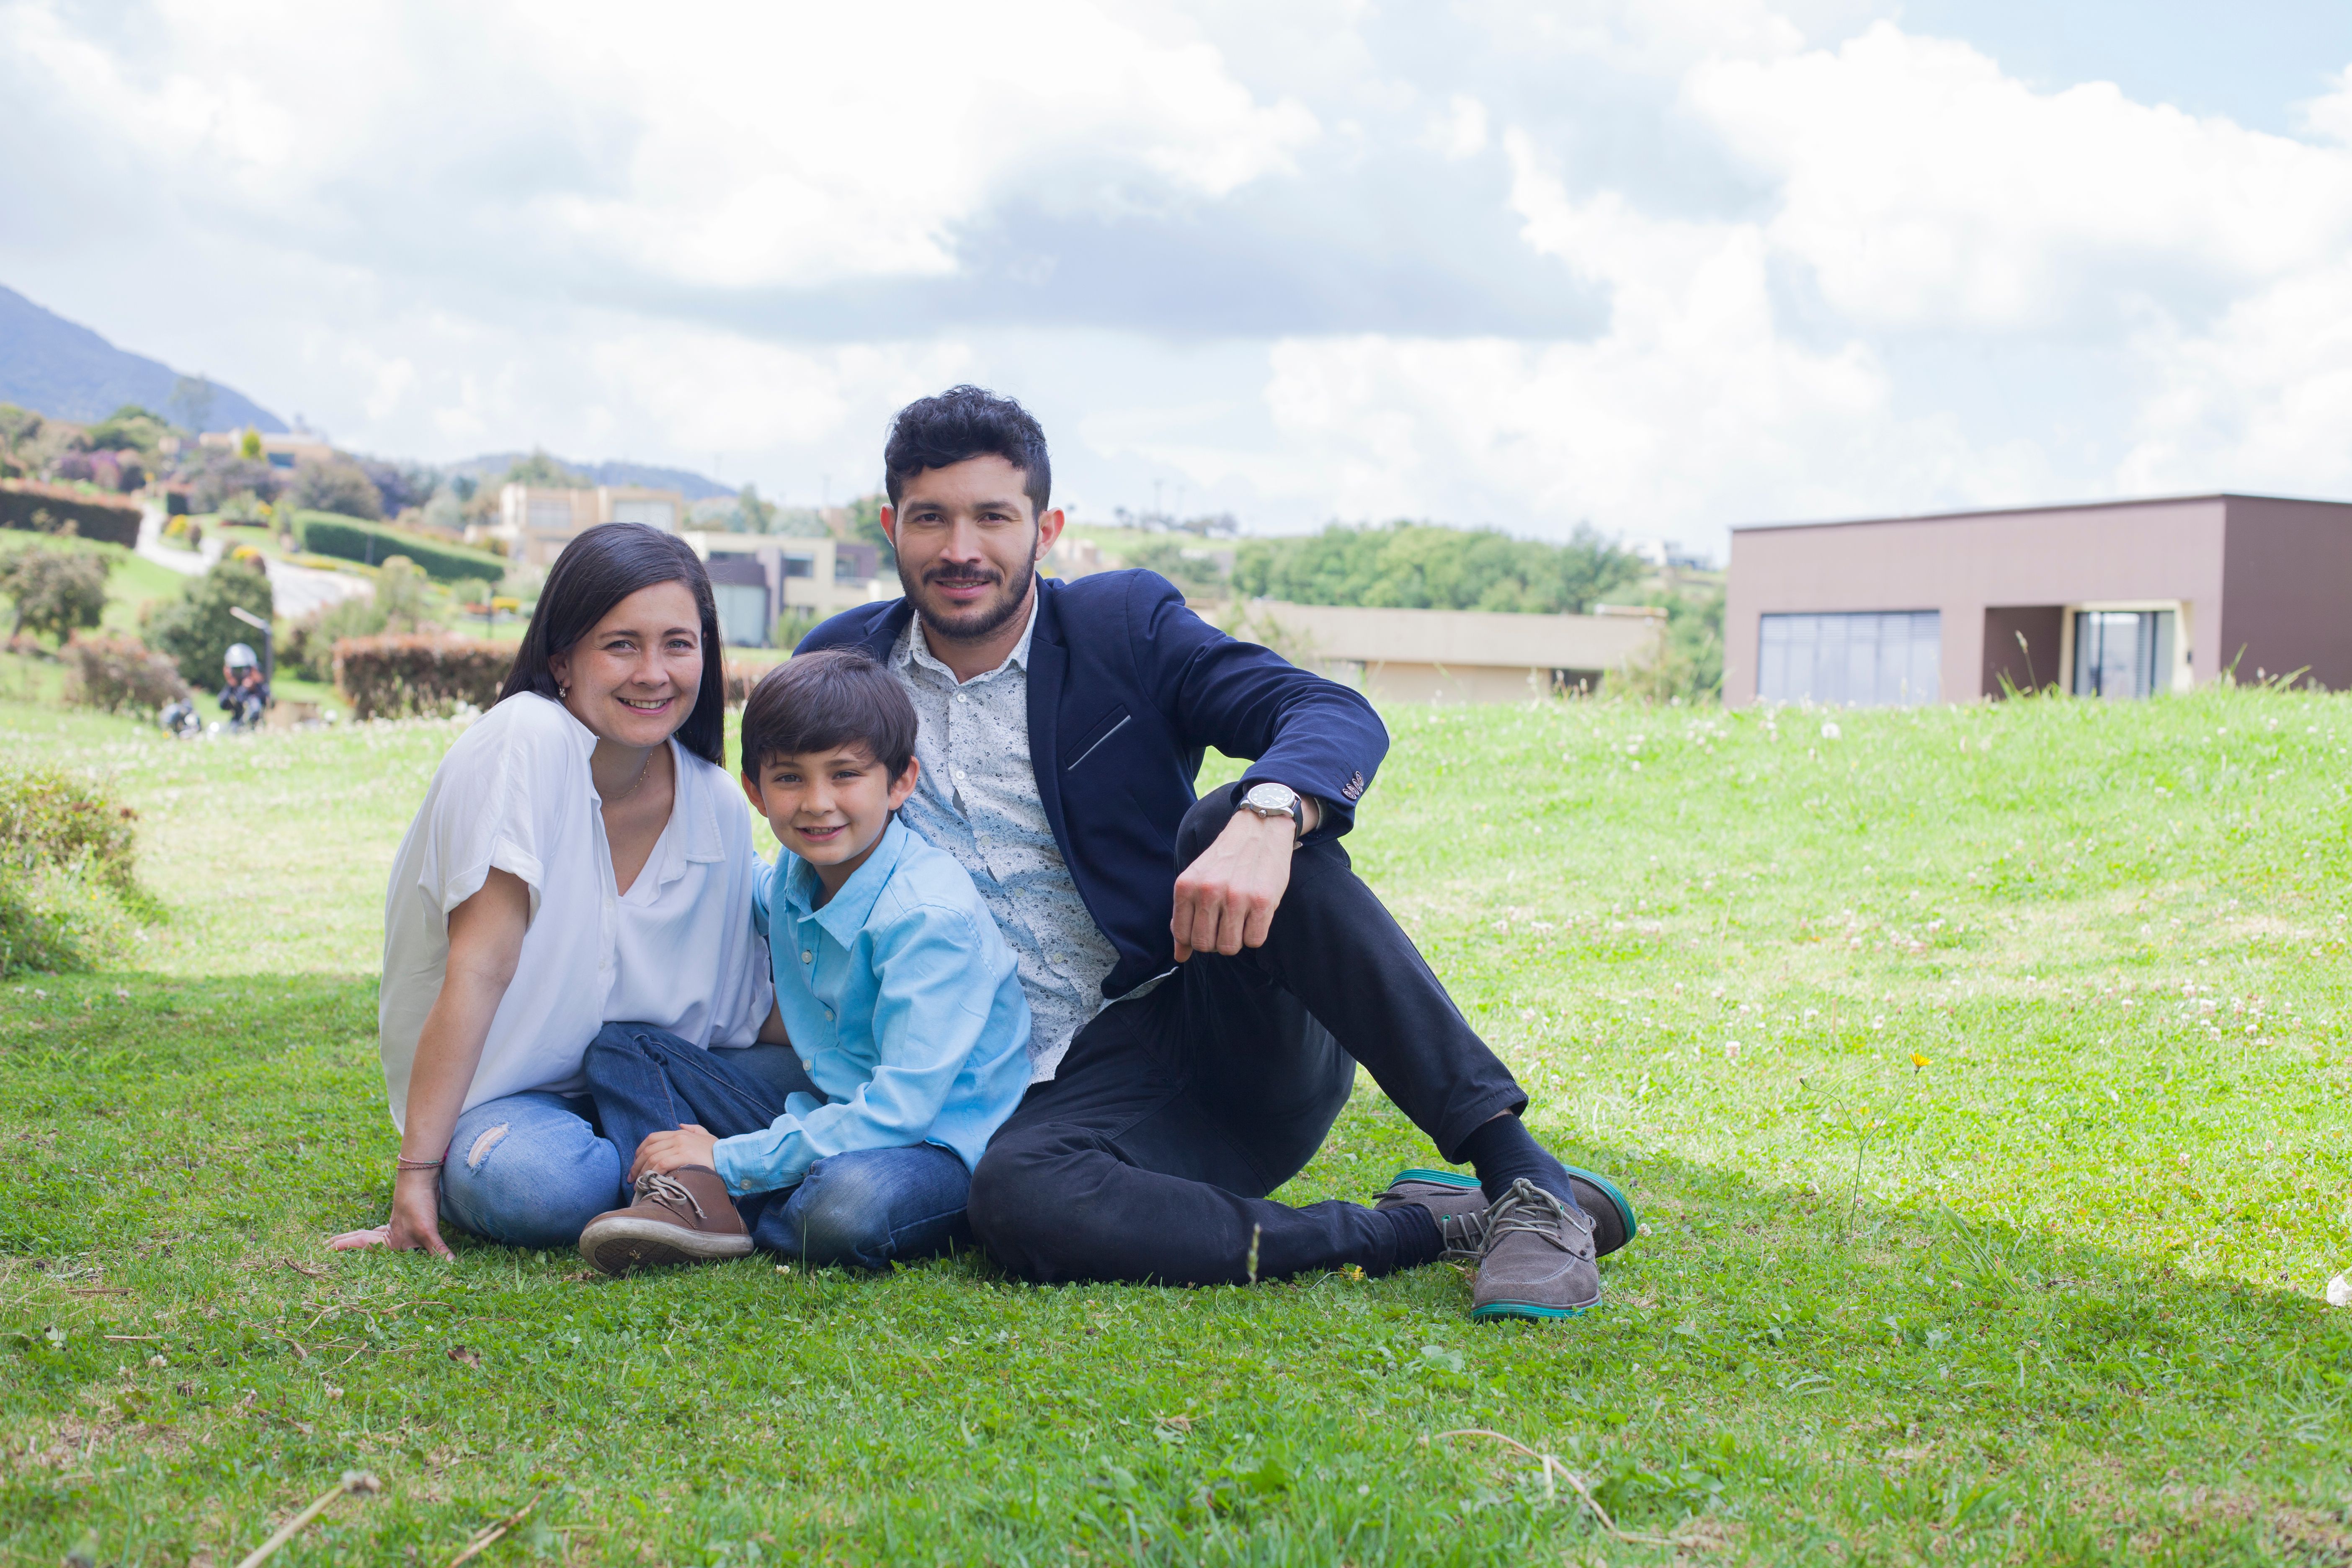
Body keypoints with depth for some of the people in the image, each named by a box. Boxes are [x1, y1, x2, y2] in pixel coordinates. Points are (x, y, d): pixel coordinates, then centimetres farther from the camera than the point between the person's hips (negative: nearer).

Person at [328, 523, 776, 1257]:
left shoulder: (716, 804, -3)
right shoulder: (527, 742, -20)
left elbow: (737, 1017, 3)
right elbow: (480, 968, -24)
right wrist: (416, 1172, -25)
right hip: (501, 1094, -4)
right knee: (548, 1188, -36)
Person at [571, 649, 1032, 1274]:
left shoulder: (932, 916, -21)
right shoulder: (796, 876, 4)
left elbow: (902, 1110, -27)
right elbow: (760, 912, 34)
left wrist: (731, 1160, -22)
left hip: (939, 1147, -8)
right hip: (831, 1119, 8)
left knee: (850, 1205, -43)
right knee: (620, 1046, 3)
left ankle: (715, 1182, -13)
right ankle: (692, 1199, -23)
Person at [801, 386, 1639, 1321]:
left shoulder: (1122, 624, 2)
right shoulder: (841, 667, 9)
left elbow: (1339, 718, -14)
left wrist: (1265, 819, -37)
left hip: (1243, 1047, 0)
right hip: (1066, 1092, 1)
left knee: (1233, 821, -31)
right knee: (1013, 1196, -36)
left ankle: (1521, 1177, -32)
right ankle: (1426, 1228, -26)